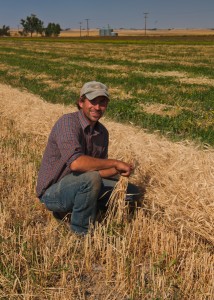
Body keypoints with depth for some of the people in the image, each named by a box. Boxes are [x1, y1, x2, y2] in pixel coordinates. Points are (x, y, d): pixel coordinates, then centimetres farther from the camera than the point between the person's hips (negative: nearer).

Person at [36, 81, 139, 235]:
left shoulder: (102, 132, 3)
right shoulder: (68, 122, -21)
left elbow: (98, 170, 7)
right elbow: (75, 163, -36)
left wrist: (119, 170, -14)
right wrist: (115, 163, -28)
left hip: (81, 186, 8)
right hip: (53, 191, -8)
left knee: (130, 191, 2)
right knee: (90, 179, -36)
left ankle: (69, 211, 7)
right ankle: (81, 231, -11)